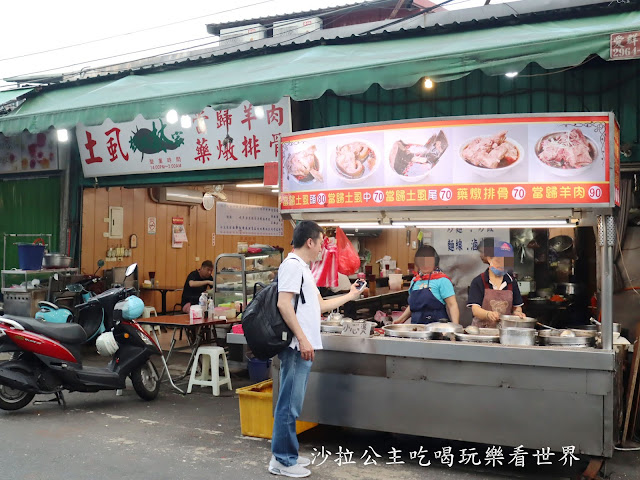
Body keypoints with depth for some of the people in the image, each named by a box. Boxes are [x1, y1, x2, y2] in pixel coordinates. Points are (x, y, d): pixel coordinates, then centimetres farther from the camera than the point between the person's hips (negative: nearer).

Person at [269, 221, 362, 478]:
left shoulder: (303, 268, 20)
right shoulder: (292, 265, -11)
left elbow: (320, 305, 26)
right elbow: (283, 304, -20)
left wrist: (350, 296, 33)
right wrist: (302, 339, -22)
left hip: (303, 347, 10)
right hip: (297, 347, -10)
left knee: (292, 404, 14)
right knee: (289, 404, -3)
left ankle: (287, 454, 22)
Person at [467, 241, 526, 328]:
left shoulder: (511, 282, 15)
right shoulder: (478, 281, 2)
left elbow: (516, 307, 20)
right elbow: (475, 309, -6)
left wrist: (517, 313, -3)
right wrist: (488, 314, -25)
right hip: (482, 328, -3)